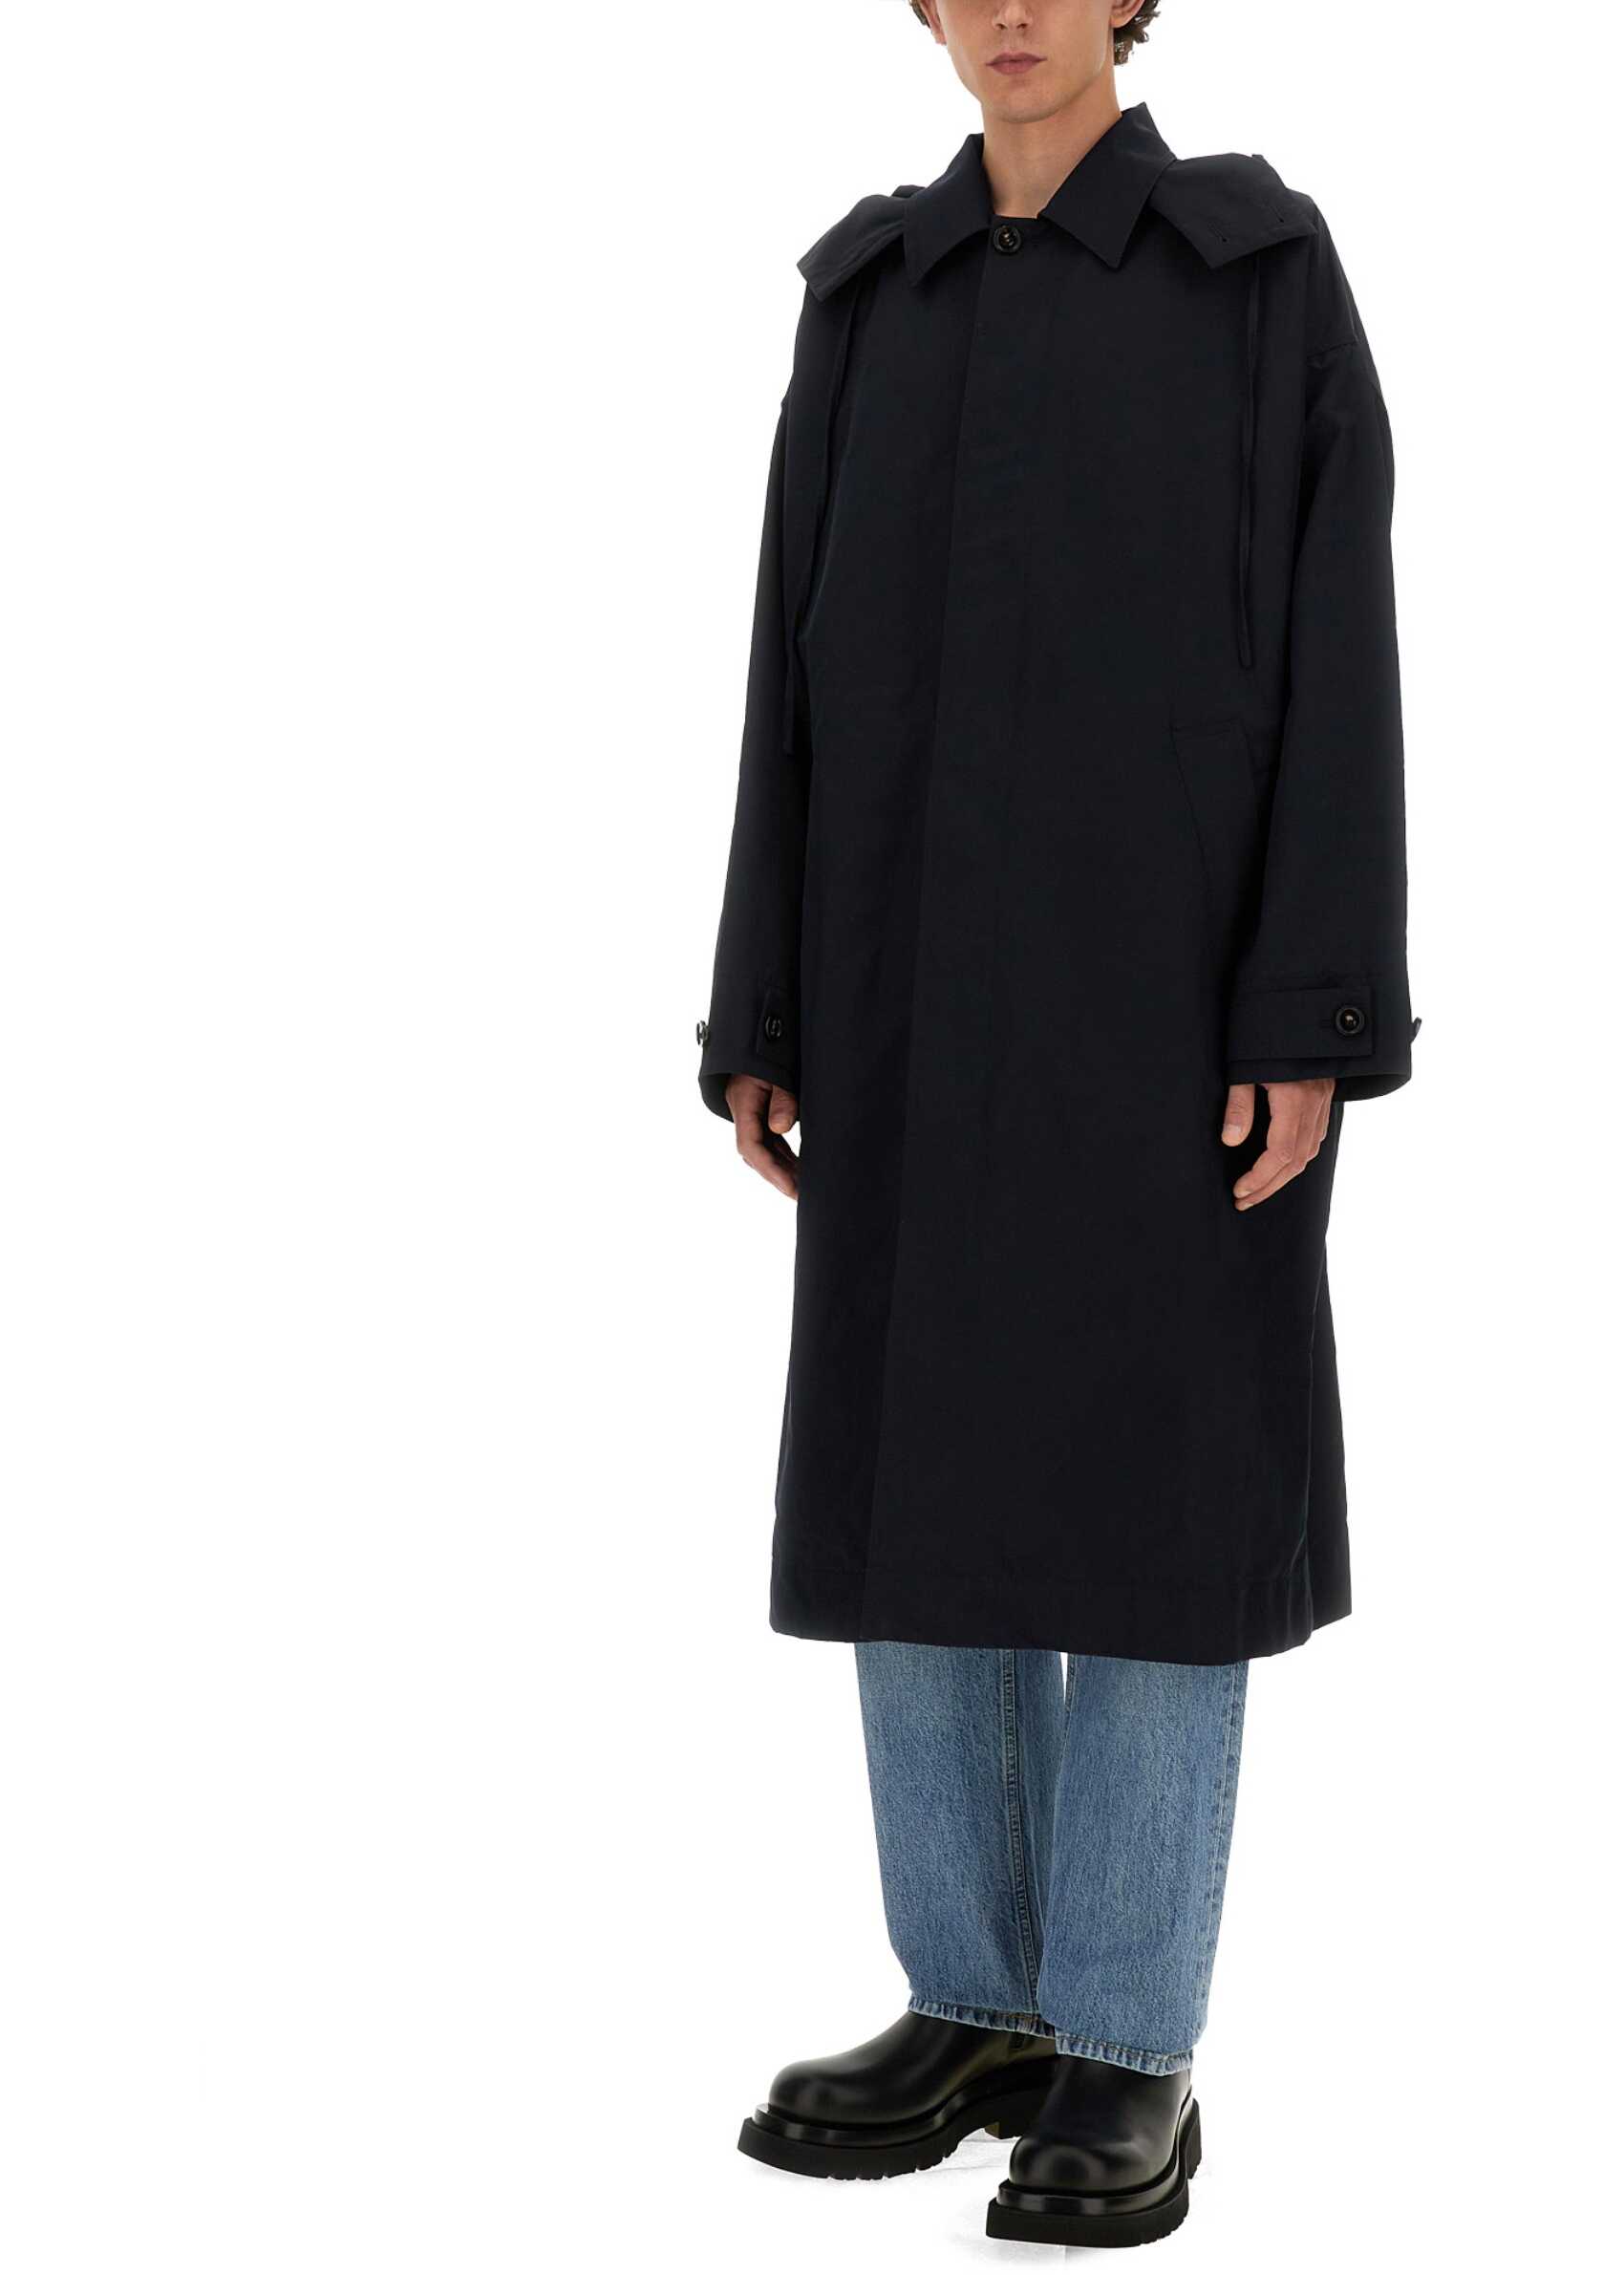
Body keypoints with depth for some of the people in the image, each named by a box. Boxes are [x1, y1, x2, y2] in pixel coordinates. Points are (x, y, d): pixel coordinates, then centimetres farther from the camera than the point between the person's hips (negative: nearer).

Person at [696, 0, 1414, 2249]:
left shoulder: (1268, 264, 0)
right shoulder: (871, 294, 13)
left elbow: (1336, 639, -5)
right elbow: (809, 657, 11)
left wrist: (1312, 1014, -13)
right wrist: (765, 1013, 6)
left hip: (1172, 951, -4)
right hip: (926, 951, 5)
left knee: (1156, 1474, -4)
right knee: (921, 1465, 5)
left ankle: (1131, 2056, 5)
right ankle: (977, 2004, 16)